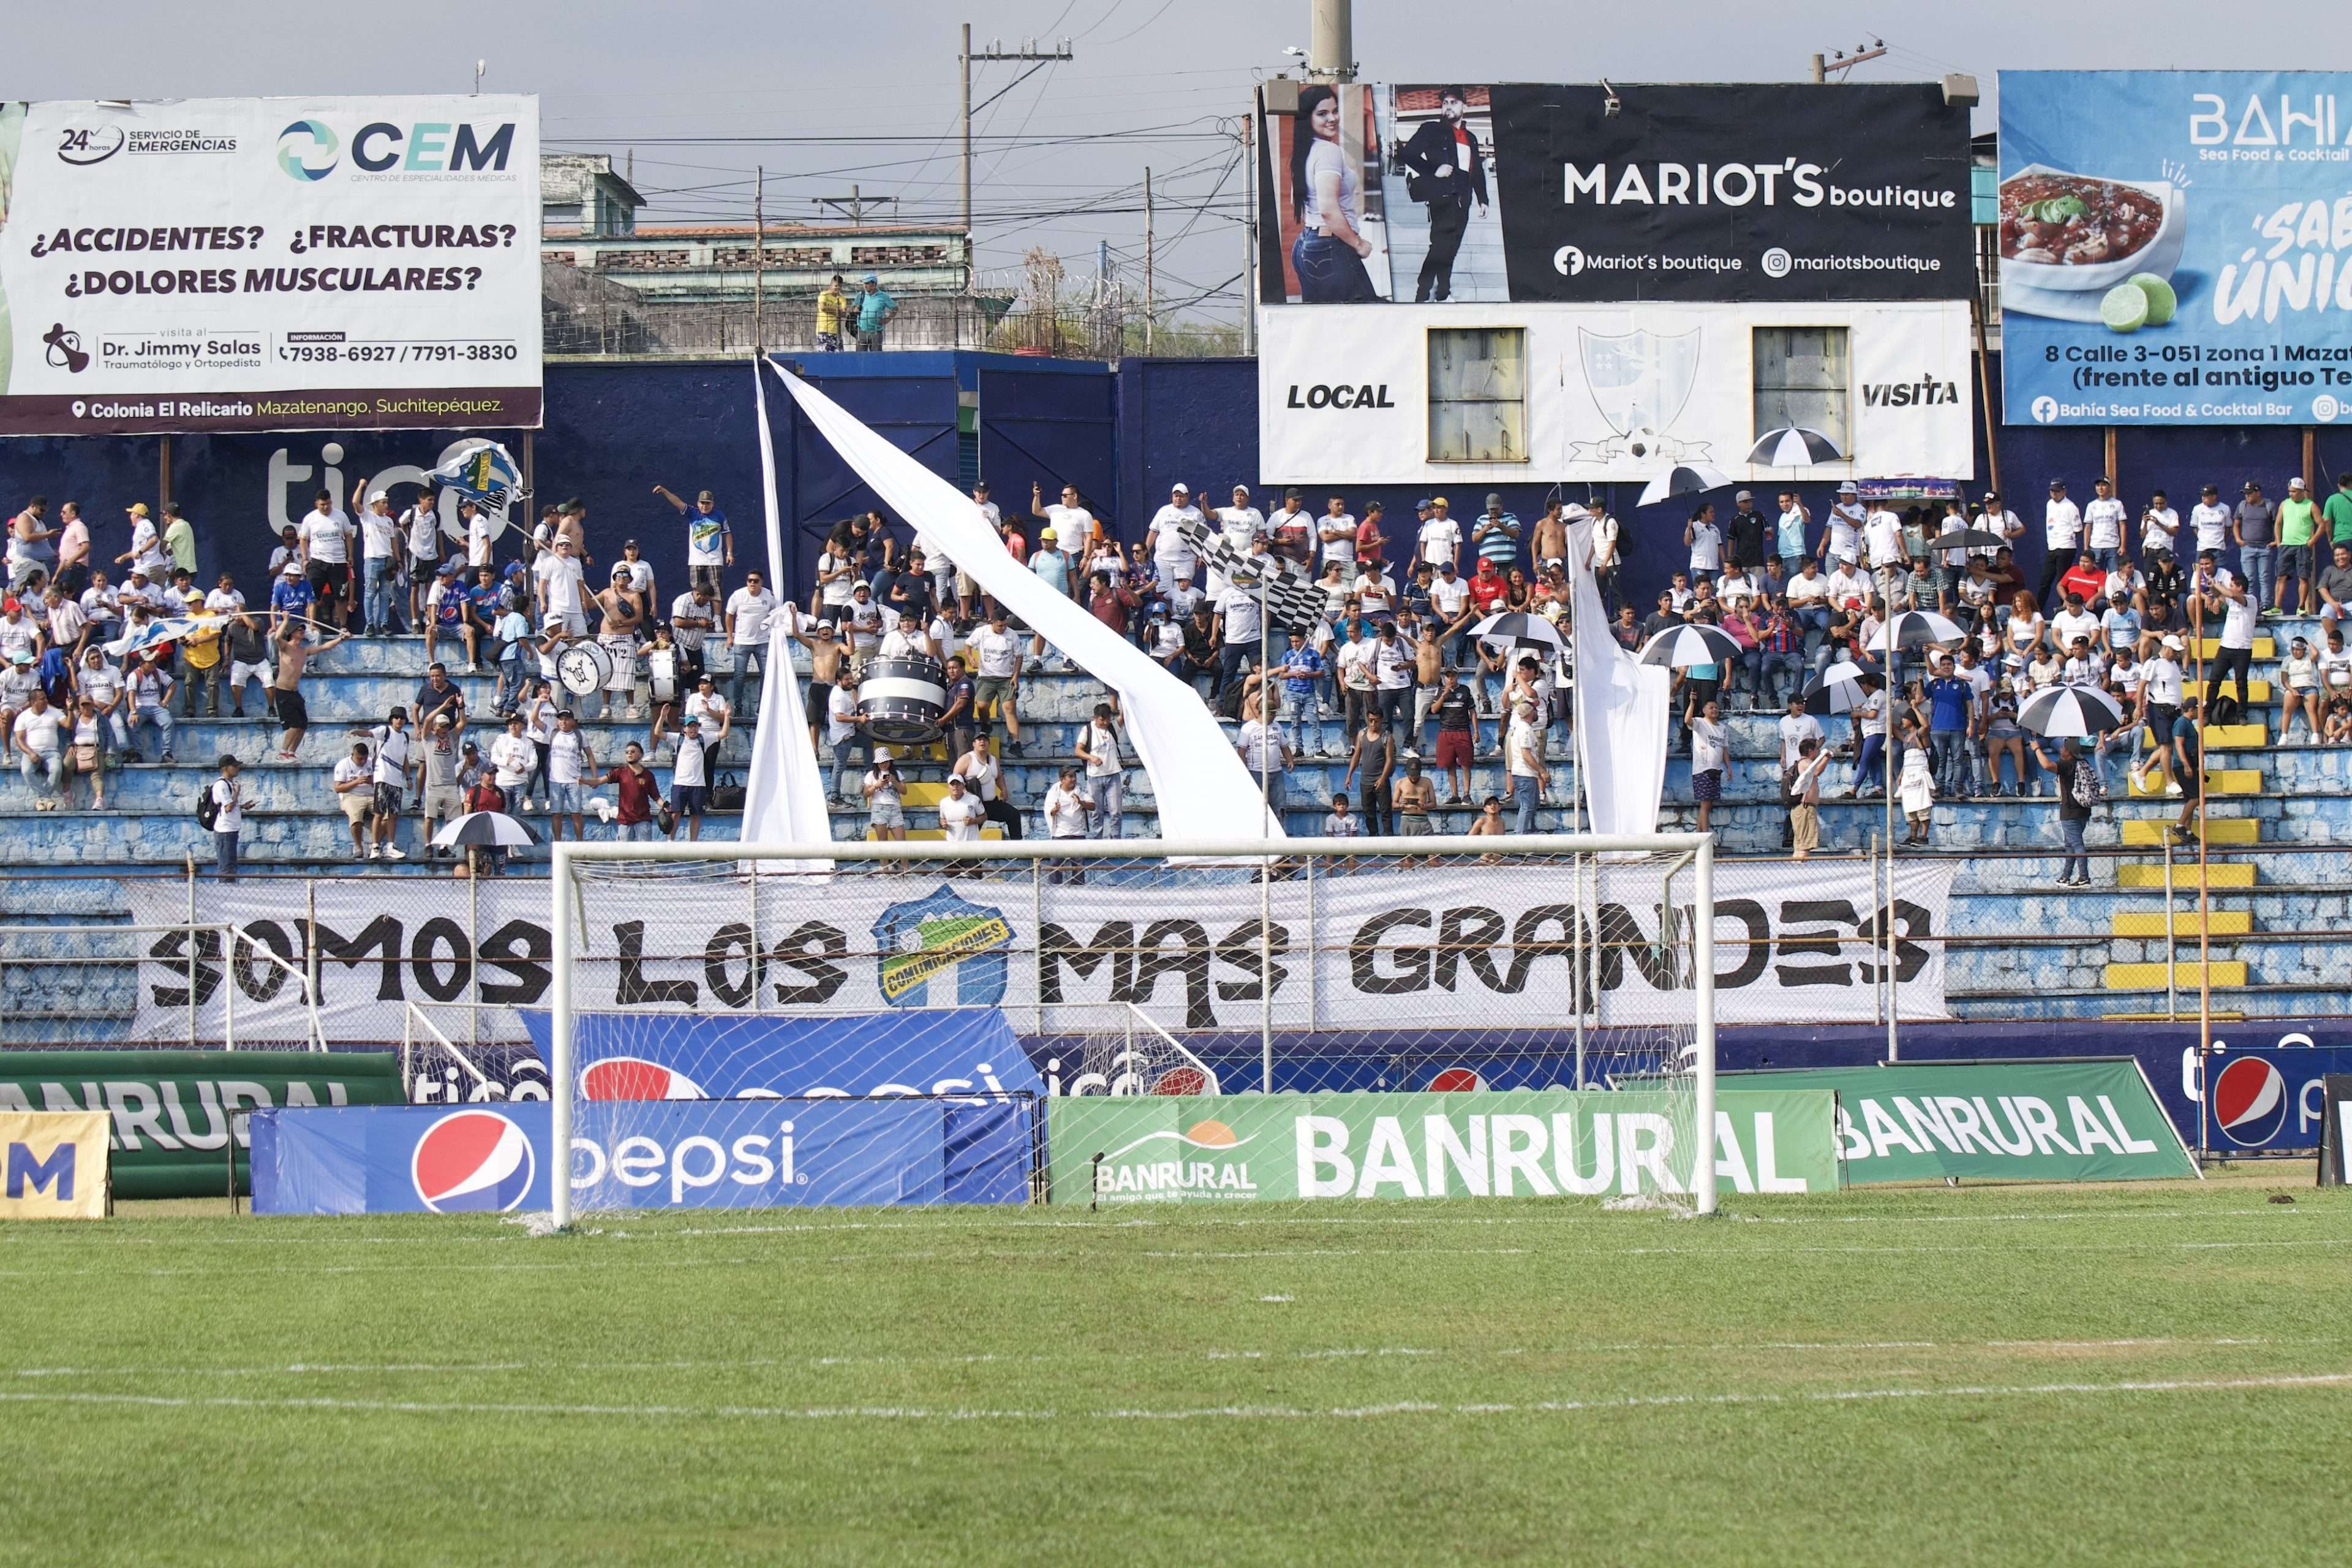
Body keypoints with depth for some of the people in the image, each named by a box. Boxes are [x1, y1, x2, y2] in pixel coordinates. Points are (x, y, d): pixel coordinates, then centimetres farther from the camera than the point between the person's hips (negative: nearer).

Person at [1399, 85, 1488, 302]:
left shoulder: (1470, 138, 20)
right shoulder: (1431, 130, 2)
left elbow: (1477, 172, 24)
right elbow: (1408, 156, -6)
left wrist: (1482, 199, 18)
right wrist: (1433, 172, -14)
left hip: (1462, 200, 7)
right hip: (1442, 197, -7)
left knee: (1450, 249, 8)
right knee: (1441, 246, -14)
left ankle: (1443, 294, 14)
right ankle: (1422, 296, -15)